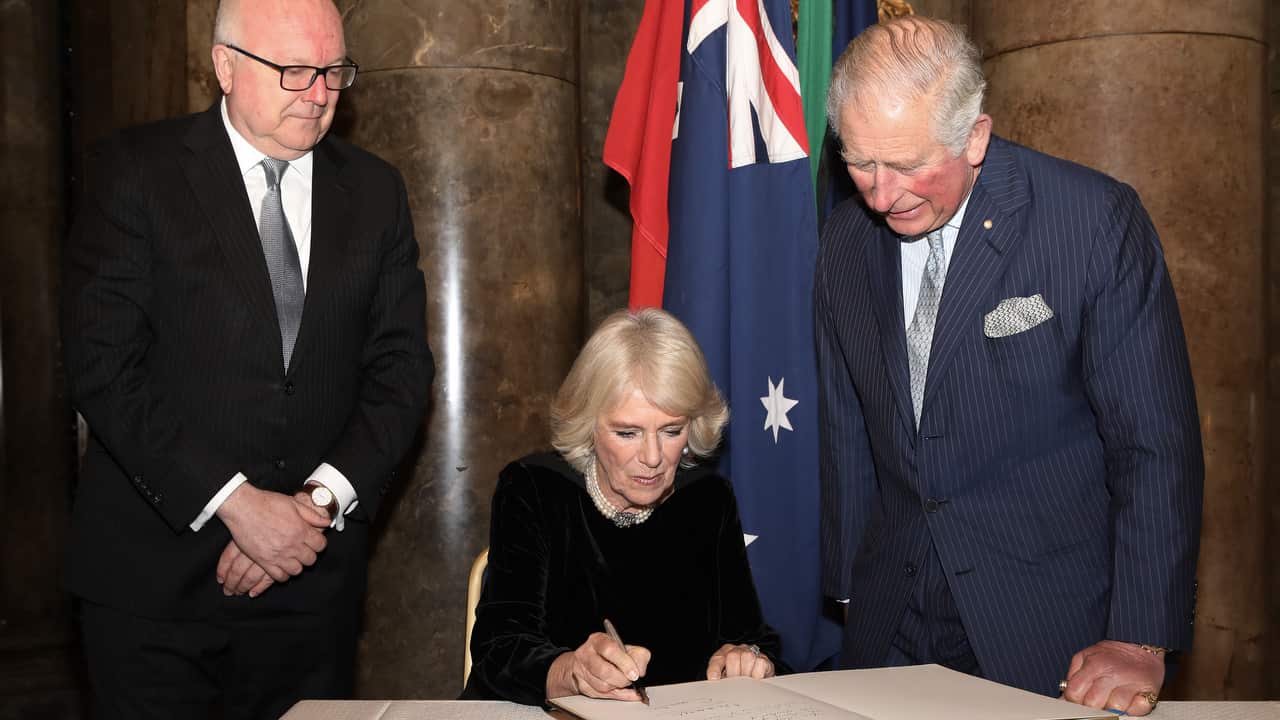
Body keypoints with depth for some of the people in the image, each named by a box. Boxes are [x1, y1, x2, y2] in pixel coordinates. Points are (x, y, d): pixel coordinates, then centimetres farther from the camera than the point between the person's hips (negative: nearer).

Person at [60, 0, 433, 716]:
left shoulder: (375, 189, 6)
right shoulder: (136, 171, -4)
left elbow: (402, 366, 3)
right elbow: (103, 367, -10)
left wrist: (321, 501, -10)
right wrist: (232, 501, -16)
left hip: (313, 570, 3)